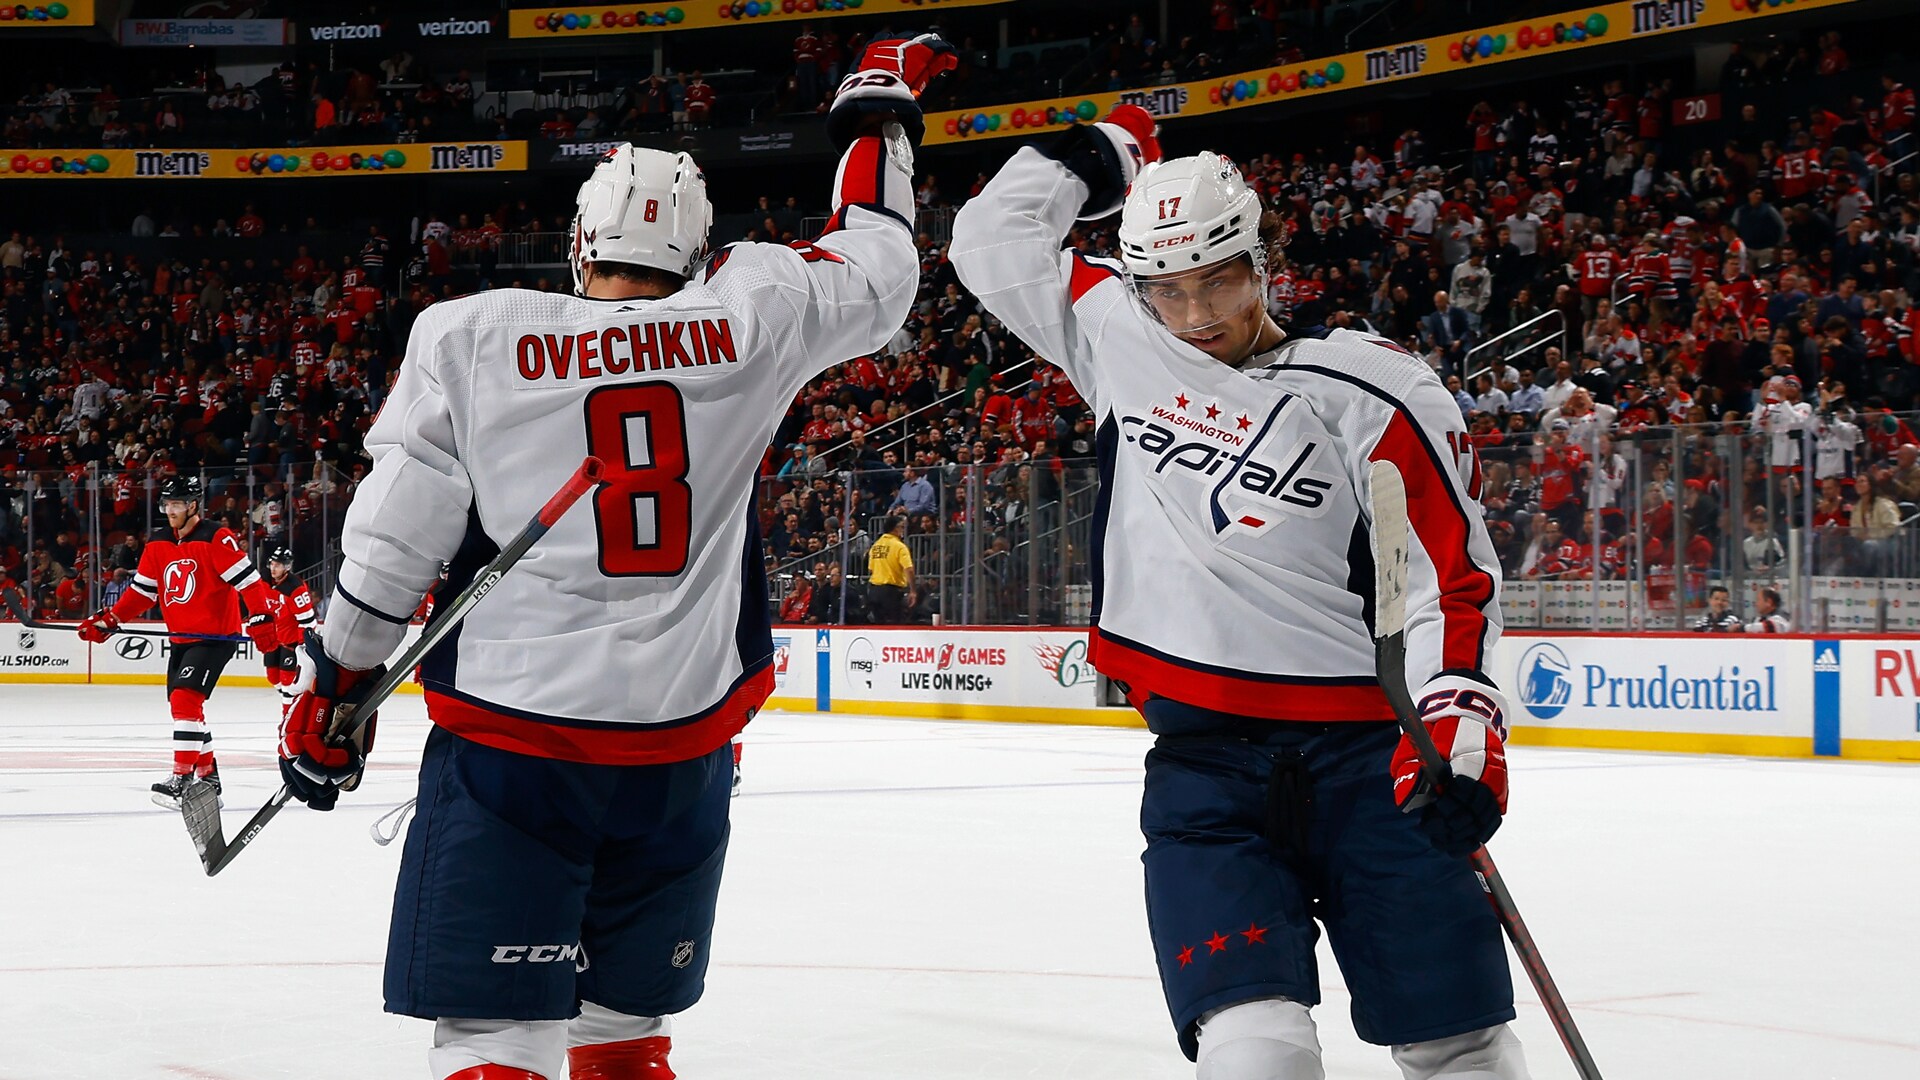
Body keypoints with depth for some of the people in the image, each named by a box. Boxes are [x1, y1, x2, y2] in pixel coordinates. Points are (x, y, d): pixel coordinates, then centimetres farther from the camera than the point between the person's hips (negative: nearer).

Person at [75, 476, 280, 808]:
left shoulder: (216, 539, -15)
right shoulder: (157, 545, 8)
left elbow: (248, 579, -18)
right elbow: (142, 591, 14)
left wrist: (262, 619, -24)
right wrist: (108, 620, 5)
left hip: (216, 635, -8)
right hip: (181, 638, 9)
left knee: (185, 698, -19)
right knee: (183, 704, 12)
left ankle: (182, 780, -22)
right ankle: (207, 773, 27)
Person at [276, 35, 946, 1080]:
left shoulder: (470, 335, -3)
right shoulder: (743, 317, 0)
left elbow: (392, 542, -2)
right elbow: (873, 274, 17)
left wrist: (334, 693, 9)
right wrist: (878, 113, 31)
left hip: (508, 734, -3)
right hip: (682, 743, 3)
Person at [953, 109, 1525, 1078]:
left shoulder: (1370, 390, -2)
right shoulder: (1118, 339, 10)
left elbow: (1448, 571, -4)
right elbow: (990, 243, 19)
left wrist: (1458, 719, -16)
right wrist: (1099, 157, 19)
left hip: (1361, 749, -2)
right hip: (1199, 756, 2)